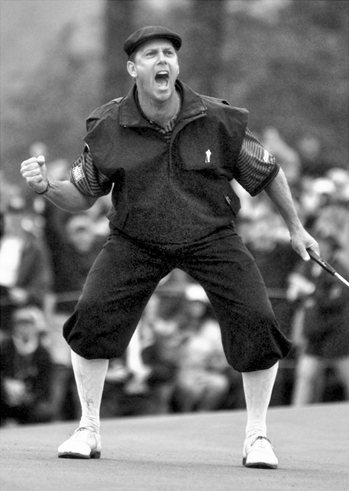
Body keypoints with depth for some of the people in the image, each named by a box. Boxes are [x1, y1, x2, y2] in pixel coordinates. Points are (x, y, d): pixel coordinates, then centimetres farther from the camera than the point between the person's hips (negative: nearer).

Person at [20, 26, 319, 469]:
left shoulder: (218, 120, -16)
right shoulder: (108, 127, -13)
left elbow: (268, 173, 0)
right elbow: (81, 197, -2)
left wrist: (295, 228, 10)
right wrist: (47, 187, -23)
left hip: (211, 237, -1)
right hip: (135, 241, 1)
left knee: (256, 323, -15)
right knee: (92, 316, -16)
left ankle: (256, 436, 5)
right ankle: (88, 431, 4)